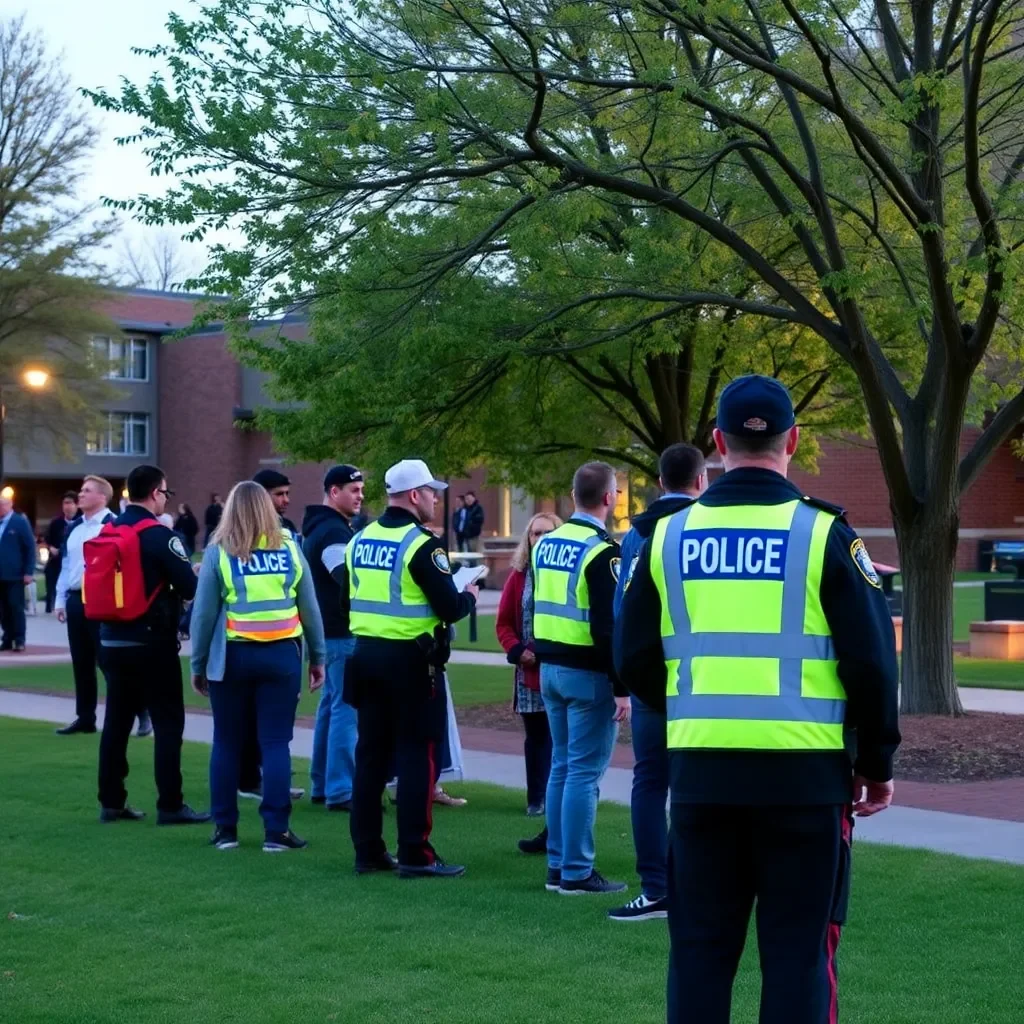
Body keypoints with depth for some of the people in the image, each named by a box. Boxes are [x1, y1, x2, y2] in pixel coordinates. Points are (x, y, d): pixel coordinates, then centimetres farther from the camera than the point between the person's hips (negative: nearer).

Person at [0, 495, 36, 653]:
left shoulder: (20, 522, -3)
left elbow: (30, 548, -5)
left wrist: (28, 572, -10)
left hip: (14, 574, -4)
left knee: (16, 607, -2)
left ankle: (19, 640, 5)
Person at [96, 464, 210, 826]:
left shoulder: (108, 531, 8)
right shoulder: (159, 535, -13)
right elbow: (190, 588, -15)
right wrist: (194, 575, 7)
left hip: (112, 640, 7)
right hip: (151, 643, -7)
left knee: (116, 721, 12)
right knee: (168, 723, -1)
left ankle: (111, 802, 16)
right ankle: (170, 806, -1)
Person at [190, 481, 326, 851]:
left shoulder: (218, 551, -3)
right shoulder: (289, 548, 3)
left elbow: (204, 612, -3)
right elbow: (309, 608, 5)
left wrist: (198, 664, 5)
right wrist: (317, 657, 13)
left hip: (233, 655, -1)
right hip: (281, 655, 1)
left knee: (227, 743, 10)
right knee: (276, 743, 3)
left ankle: (225, 828, 14)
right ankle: (276, 830, 0)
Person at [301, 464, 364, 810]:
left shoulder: (322, 527, 18)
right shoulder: (333, 532, -16)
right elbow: (353, 578, -26)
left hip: (331, 629, 11)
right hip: (342, 632, -11)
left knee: (331, 703, 16)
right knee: (345, 707, -10)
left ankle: (322, 784, 23)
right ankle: (340, 791, -10)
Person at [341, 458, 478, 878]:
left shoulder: (359, 540, 9)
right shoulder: (422, 545, -14)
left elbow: (347, 603, 16)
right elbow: (450, 608, -16)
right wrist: (469, 596, 5)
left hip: (366, 654, 7)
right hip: (411, 659, -7)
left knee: (371, 752, 11)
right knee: (417, 754, -2)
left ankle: (368, 850, 15)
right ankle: (415, 855, -1)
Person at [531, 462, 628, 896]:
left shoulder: (546, 543, 10)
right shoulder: (602, 551, -16)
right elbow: (609, 626, -19)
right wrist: (621, 688, -17)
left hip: (550, 669, 8)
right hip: (588, 674, -8)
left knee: (561, 766, 15)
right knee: (584, 771, -3)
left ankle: (558, 866, 20)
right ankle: (577, 873, 0)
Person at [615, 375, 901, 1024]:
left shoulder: (670, 536, 3)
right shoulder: (824, 533, -6)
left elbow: (634, 661, 7)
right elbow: (872, 663, -7)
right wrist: (877, 763, 6)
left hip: (700, 770, 3)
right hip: (804, 773, -3)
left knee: (700, 945, 12)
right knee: (798, 949, 5)